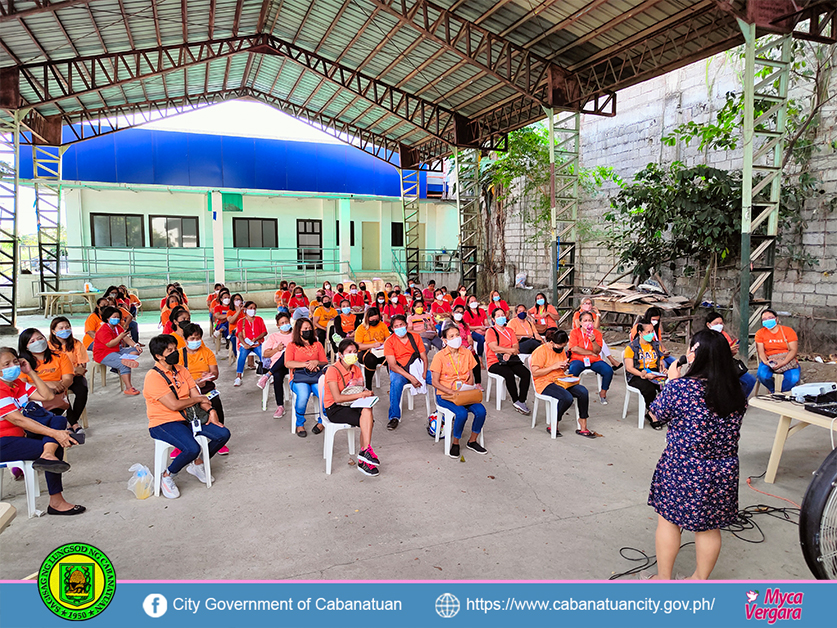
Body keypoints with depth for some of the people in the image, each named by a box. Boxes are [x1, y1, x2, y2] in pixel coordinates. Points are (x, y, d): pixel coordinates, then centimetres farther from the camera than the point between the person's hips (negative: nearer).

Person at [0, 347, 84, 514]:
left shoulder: (18, 384, 9)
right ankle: (56, 502, -17)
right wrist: (54, 434, -31)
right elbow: (18, 420, -26)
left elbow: (47, 396, 4)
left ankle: (47, 454, -30)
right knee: (56, 447, -20)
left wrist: (30, 372, -1)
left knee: (59, 420, -4)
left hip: (19, 435, 9)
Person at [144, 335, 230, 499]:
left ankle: (197, 464, 17)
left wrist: (211, 411, -8)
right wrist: (199, 399, -7)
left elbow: (196, 395, 9)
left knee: (223, 434, -6)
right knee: (192, 448, -32)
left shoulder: (181, 370, 10)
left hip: (187, 418, 8)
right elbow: (174, 405, -21)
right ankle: (167, 477, -3)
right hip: (163, 423, -8)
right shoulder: (153, 377, -15)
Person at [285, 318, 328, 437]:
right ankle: (300, 424, -10)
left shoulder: (317, 345, 22)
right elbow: (288, 363, -3)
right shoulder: (292, 346, 13)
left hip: (316, 376, 2)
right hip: (298, 377, -2)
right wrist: (306, 364, -11)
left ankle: (321, 421, -2)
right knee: (303, 395, -36)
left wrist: (316, 362, -7)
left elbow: (325, 363, 15)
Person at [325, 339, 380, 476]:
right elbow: (337, 398, -21)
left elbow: (361, 390, 13)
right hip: (334, 409, -6)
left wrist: (367, 394, -11)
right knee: (367, 421, -27)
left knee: (367, 410, -27)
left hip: (352, 405, 6)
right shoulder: (333, 370, -13)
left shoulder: (356, 369, 8)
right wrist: (361, 394, -21)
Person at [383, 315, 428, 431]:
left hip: (417, 368, 3)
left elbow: (424, 358, 2)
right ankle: (394, 417, -26)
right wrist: (410, 377, -24)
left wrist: (424, 373, -17)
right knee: (396, 382, -37)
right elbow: (393, 365, -13)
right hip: (399, 371, -3)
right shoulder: (389, 342, -5)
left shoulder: (415, 337, 5)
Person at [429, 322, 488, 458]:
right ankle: (455, 443, -5)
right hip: (444, 395, -4)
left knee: (481, 411, -21)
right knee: (462, 413, -30)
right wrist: (452, 392, -19)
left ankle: (472, 441, 2)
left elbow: (471, 377, 13)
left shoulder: (467, 354, 6)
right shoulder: (439, 357, -7)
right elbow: (435, 382, -8)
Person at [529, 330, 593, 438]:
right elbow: (535, 372, -17)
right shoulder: (540, 351, -11)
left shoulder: (561, 350, 13)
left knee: (583, 392, -18)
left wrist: (565, 366, 2)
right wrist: (554, 366, -19)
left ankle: (583, 427, -9)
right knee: (567, 397, -32)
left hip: (561, 380, 7)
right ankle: (552, 426, -11)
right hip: (545, 383, -7)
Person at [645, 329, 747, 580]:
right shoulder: (736, 392, -3)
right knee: (708, 527, 17)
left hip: (682, 470, -5)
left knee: (668, 520, 13)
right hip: (723, 472, 5)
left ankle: (663, 578, 26)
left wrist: (671, 381, 4)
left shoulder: (680, 387, -19)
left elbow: (657, 415, -4)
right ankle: (700, 579, 34)